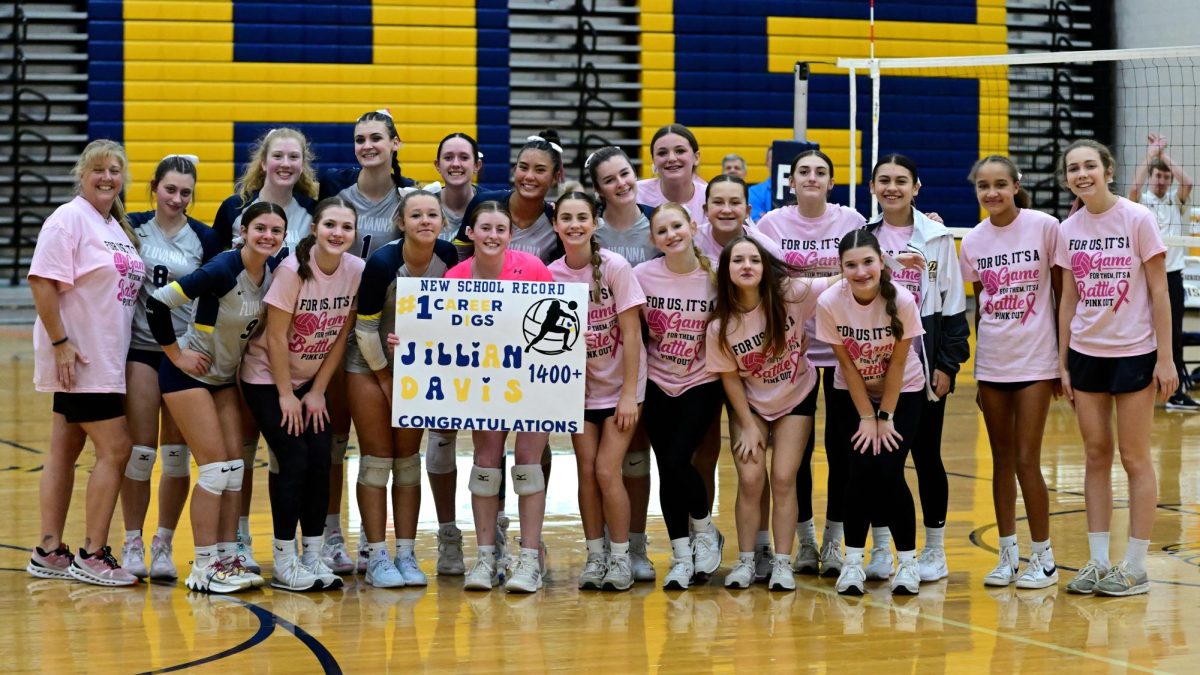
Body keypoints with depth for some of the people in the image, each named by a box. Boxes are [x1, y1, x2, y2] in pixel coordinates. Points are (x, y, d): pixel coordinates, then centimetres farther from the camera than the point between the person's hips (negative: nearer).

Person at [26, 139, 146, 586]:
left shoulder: (117, 226, 14)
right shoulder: (68, 219, -11)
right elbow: (41, 282, -17)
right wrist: (61, 343, -22)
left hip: (105, 360, 8)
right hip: (78, 360, -8)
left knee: (65, 451, 11)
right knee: (115, 450, -8)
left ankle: (49, 553, 17)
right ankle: (92, 556, -1)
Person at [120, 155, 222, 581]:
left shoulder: (205, 239, 2)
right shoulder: (132, 228, 1)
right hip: (140, 348, -1)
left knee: (177, 453, 2)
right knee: (140, 449, -3)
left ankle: (164, 545, 14)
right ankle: (133, 543, 9)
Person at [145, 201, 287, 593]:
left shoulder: (275, 271, -4)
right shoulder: (223, 270, -25)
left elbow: (271, 323, 15)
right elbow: (158, 303, -26)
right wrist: (176, 354, -17)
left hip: (225, 376, 7)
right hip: (189, 374, -7)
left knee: (235, 466, 5)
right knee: (215, 465, -9)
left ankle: (227, 557, 13)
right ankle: (204, 567, -2)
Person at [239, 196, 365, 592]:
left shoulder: (357, 270, -8)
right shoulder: (292, 270, -21)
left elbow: (341, 334, -1)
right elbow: (276, 336, -18)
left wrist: (317, 391, -2)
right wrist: (286, 395, -15)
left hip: (312, 380, 5)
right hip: (268, 378, -5)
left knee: (320, 462, -5)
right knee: (293, 461, -12)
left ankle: (313, 557, 7)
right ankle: (284, 564, -4)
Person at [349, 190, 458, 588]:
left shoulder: (448, 257, -13)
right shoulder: (382, 263, -24)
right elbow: (365, 329, -16)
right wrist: (385, 378, -8)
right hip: (370, 363, -4)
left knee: (408, 458, 5)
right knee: (377, 458, -3)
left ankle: (406, 555, 8)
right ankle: (377, 558, 0)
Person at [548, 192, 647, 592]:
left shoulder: (615, 267, -13)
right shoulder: (551, 275, -4)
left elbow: (632, 333, -12)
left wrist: (629, 394, -14)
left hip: (619, 386, -3)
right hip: (580, 388, 3)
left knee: (607, 471, -10)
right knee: (586, 472, 2)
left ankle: (621, 557, 3)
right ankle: (595, 556, 13)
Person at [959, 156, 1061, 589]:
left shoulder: (1045, 228, -8)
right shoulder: (973, 241, 3)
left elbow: (1062, 293, -2)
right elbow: (980, 306, 10)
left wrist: (1064, 357, -3)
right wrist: (976, 371, 11)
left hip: (1035, 361, -4)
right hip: (991, 363, 4)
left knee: (1027, 461, -5)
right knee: (1002, 460, 9)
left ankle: (1043, 558, 8)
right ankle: (1008, 555, 18)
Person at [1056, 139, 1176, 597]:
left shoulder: (1137, 220, -9)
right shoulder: (1068, 230, 4)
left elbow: (1159, 292, -8)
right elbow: (1069, 300, 10)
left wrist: (1165, 358, -11)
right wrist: (1063, 363, 8)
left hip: (1133, 353, -4)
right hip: (1086, 353, 4)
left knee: (1134, 458, 1)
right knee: (1096, 455, 7)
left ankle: (1136, 567, 6)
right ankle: (1098, 562, 13)